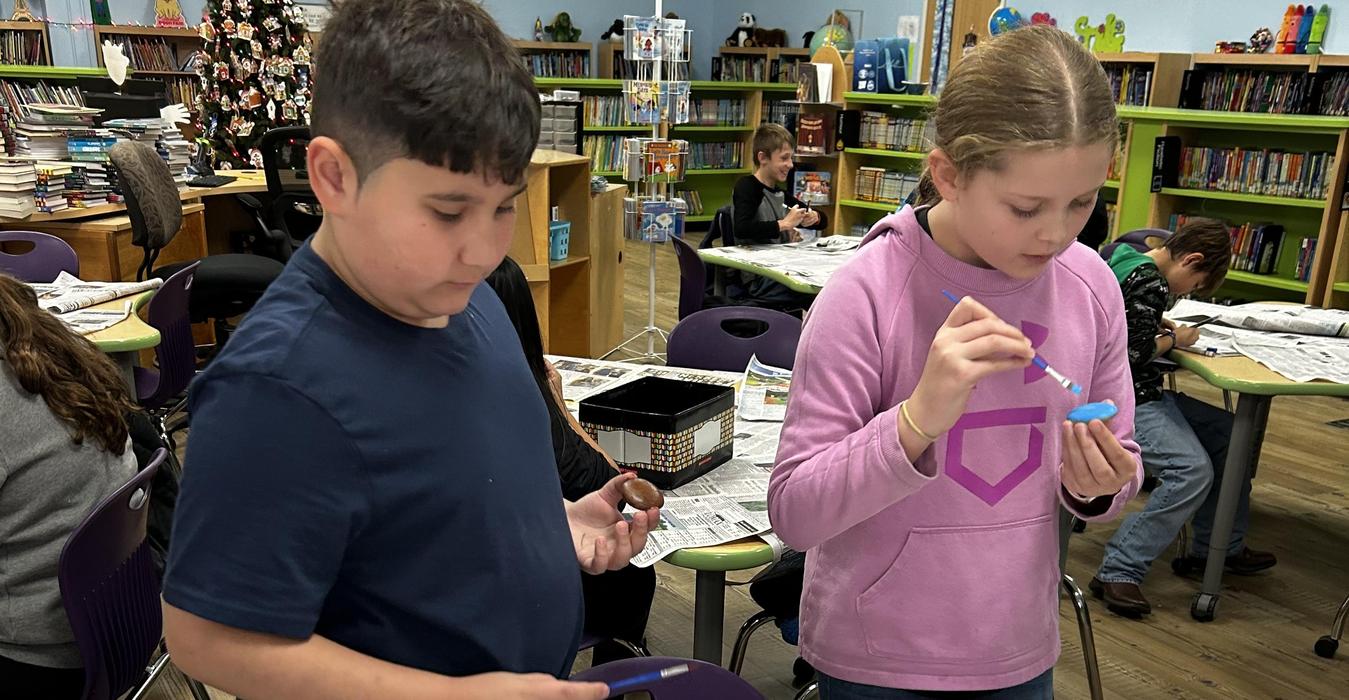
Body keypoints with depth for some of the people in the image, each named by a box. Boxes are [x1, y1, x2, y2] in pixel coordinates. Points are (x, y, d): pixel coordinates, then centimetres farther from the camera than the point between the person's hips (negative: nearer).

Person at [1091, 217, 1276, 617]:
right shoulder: (1150, 283, -18)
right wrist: (1173, 340, -6)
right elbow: (1136, 352, -24)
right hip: (1125, 399, -11)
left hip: (1142, 392, 11)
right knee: (1193, 470, -25)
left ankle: (1221, 547, 25)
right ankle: (1120, 571, -20)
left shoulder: (1127, 260, 11)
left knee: (1227, 433, 15)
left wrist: (1162, 326, 13)